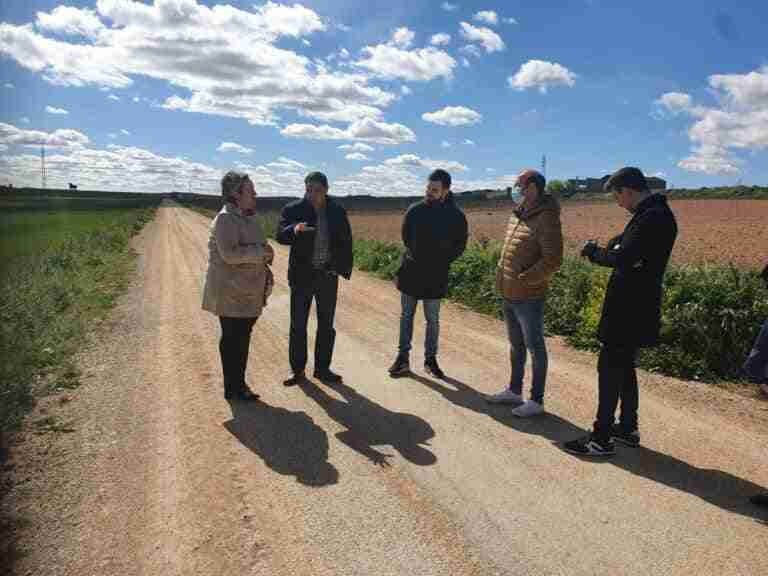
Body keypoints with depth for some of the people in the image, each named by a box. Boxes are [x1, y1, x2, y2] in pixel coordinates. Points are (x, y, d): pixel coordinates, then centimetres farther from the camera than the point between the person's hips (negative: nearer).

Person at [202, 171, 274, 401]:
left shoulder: (248, 218, 14)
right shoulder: (225, 219, -15)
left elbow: (256, 248, 26)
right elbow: (230, 253, -26)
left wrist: (264, 254, 5)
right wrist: (261, 252, -18)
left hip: (248, 293, 9)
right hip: (231, 292, -9)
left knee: (242, 338, 15)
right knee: (233, 339, 1)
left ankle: (238, 384, 28)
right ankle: (233, 388, 13)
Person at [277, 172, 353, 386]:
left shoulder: (338, 211, 4)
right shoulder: (293, 210, -4)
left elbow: (346, 241, 9)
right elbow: (280, 235, -16)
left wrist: (345, 268, 1)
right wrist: (294, 230, -38)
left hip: (328, 276, 2)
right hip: (302, 276, -2)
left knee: (326, 325, 10)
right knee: (298, 325, 3)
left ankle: (322, 369, 24)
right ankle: (298, 371, 15)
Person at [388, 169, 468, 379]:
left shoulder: (456, 216, -6)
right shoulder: (415, 210, -2)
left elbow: (459, 246, 4)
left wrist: (441, 261, -3)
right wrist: (415, 257, 5)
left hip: (435, 277, -2)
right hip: (410, 273, 2)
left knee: (433, 320, 8)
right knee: (406, 316, 8)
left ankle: (430, 359, 20)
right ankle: (403, 358, 17)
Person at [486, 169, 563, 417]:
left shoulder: (546, 219, -15)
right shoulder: (518, 215, 10)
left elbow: (552, 260, -21)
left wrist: (524, 279, -19)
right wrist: (502, 276, 9)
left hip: (529, 297, -8)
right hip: (509, 296, 9)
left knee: (534, 347, 3)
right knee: (516, 345, 19)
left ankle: (537, 400, 16)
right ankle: (514, 390, 35)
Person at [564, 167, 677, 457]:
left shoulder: (652, 217, -19)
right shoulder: (656, 213, 13)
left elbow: (623, 258, -27)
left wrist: (593, 251, -11)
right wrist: (602, 250, 2)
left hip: (629, 311, -10)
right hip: (634, 308, 10)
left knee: (609, 368, -4)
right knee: (624, 366, 19)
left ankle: (601, 439, 5)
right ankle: (627, 428, 31)